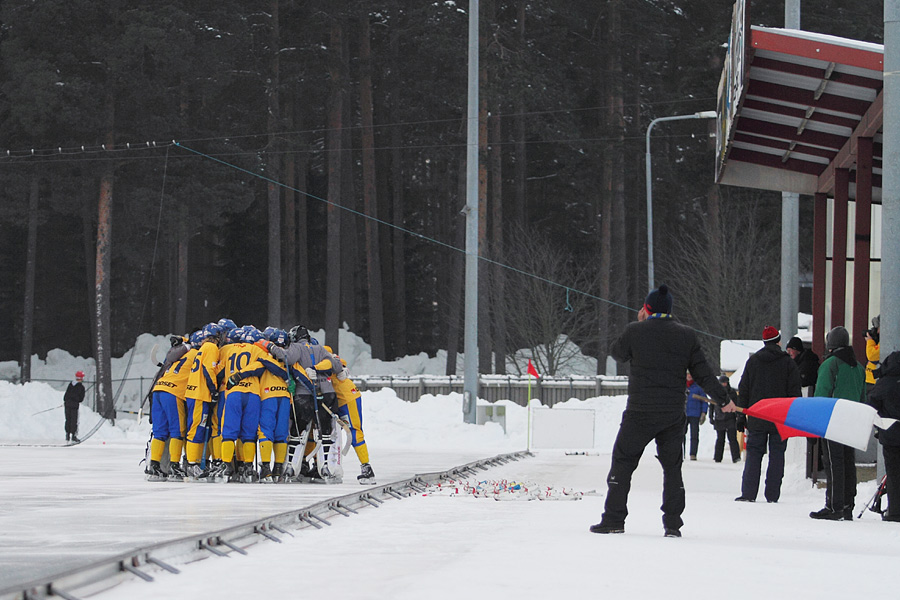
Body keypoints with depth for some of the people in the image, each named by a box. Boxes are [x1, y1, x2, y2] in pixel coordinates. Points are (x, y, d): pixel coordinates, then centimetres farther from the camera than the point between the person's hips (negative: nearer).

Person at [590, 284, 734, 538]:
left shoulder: (635, 331, -5)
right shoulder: (686, 335, 2)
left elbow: (617, 353, 14)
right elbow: (702, 372, 3)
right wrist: (723, 400, 13)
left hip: (640, 413, -2)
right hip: (674, 415, 2)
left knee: (623, 462, 7)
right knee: (672, 467, 12)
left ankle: (614, 519, 4)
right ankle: (672, 524, 6)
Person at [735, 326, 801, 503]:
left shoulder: (752, 361, 5)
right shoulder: (787, 362, -1)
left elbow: (743, 389, 6)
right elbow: (794, 391, -2)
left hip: (757, 418, 1)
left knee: (753, 455, 4)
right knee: (777, 455, 3)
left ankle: (748, 493, -4)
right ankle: (772, 494, -1)